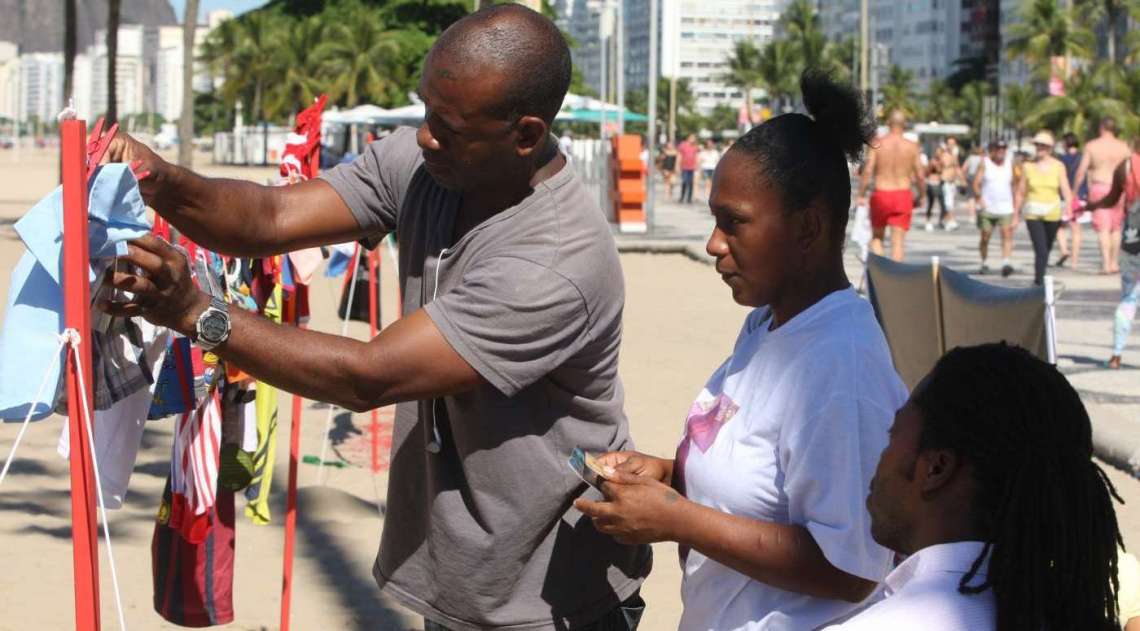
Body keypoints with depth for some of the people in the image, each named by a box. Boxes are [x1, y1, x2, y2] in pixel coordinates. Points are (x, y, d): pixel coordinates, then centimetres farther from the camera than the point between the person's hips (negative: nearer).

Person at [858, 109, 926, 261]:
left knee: (877, 237, 16)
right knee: (898, 241, 2)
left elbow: (867, 171, -9)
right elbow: (920, 176, -2)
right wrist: (921, 196, 13)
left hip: (881, 194, 0)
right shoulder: (911, 146, -2)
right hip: (903, 195, 0)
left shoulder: (878, 144, -4)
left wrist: (861, 195, -2)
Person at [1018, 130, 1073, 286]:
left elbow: (1066, 190, -3)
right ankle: (1039, 281, -14)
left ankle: (1039, 278, 38)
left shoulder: (1058, 166, 1)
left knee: (1047, 248, 16)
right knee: (1040, 249, -15)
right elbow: (1021, 193, 6)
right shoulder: (1028, 166, 1)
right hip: (1033, 213, -2)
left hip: (1052, 213, 2)